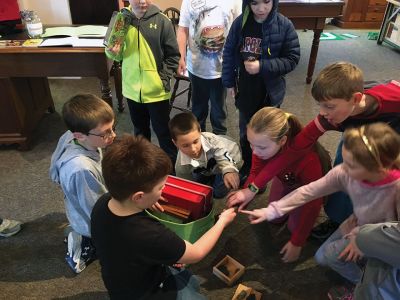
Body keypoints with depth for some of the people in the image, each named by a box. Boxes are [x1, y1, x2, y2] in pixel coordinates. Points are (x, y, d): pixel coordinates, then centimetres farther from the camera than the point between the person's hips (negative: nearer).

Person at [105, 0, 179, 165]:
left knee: (163, 131, 7)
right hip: (132, 89, 4)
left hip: (156, 91, -3)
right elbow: (117, 54, 8)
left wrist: (163, 79, -11)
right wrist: (112, 51, -14)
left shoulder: (162, 20, -9)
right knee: (140, 130, 20)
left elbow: (173, 55, -4)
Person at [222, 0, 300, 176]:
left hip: (270, 92, -2)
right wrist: (229, 82, 3)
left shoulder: (284, 25, -13)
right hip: (245, 91, 3)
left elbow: (292, 59, -12)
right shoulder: (240, 23, -6)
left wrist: (262, 66, -22)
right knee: (245, 133, 18)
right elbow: (229, 53, 3)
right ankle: (247, 167, 41)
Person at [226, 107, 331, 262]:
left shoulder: (307, 158, -47)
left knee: (294, 225, -1)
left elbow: (313, 202, -33)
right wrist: (248, 190, -43)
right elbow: (256, 171, -20)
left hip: (312, 181, -4)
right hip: (285, 177, 4)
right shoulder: (263, 143, -35)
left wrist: (297, 243, -25)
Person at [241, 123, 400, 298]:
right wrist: (270, 212, -24)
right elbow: (308, 191, -23)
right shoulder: (344, 173, -29)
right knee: (321, 257, 7)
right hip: (357, 226, 5)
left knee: (333, 253, -19)